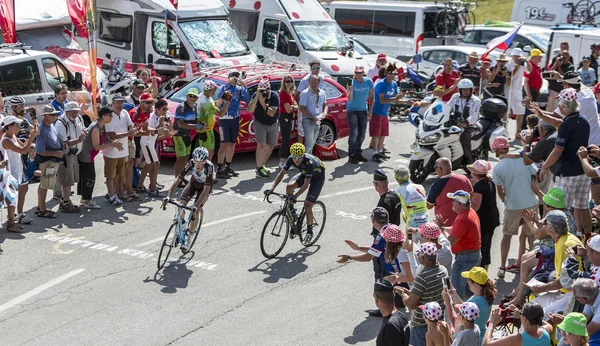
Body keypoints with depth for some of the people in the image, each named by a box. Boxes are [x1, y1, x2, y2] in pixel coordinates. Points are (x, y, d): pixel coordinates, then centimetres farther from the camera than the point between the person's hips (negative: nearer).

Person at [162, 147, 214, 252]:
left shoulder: (209, 167, -38)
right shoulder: (191, 164, -31)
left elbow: (206, 189, -38)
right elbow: (177, 180, -29)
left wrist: (197, 205, -46)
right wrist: (168, 196, -40)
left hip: (205, 186, -3)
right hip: (193, 183, 3)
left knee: (196, 211, -18)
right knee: (181, 204, -18)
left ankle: (189, 237, -2)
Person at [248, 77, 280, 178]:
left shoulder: (274, 96, -21)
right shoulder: (256, 95, -19)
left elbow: (272, 113, -29)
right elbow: (250, 110, -31)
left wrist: (263, 102, -38)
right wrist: (257, 97, -38)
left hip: (273, 124, 2)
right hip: (260, 123, -2)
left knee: (270, 146, 12)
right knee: (261, 145, -18)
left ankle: (262, 165, 33)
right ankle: (259, 169, -13)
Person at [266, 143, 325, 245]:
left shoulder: (309, 162, -39)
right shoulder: (291, 159, -23)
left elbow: (306, 184, -42)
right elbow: (282, 173, -20)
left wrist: (295, 196, -53)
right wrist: (272, 188, -32)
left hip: (318, 176, -6)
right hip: (304, 174, 6)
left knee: (307, 206, -14)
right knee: (289, 186, -25)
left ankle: (309, 232, 5)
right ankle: (291, 210, -4)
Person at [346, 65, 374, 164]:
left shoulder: (369, 82, -3)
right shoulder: (351, 82, -14)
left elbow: (371, 97, 6)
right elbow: (350, 98, -23)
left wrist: (370, 111, 2)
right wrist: (350, 89, -40)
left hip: (363, 111, 5)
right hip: (352, 110, -5)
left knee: (362, 134, 10)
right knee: (353, 133, -12)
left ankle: (358, 153, 23)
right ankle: (351, 155, -7)